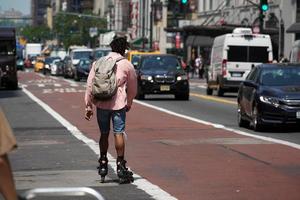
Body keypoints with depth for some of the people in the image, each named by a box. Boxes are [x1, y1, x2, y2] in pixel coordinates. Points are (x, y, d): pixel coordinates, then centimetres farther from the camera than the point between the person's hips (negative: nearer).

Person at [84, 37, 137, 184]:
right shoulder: (127, 65, 3)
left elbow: (90, 85, 6)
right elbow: (132, 87, 12)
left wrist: (88, 106, 9)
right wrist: (129, 104, 27)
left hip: (101, 104, 3)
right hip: (118, 104, -3)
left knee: (104, 134, 14)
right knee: (119, 133, -1)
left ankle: (103, 165, 20)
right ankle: (120, 166, -3)